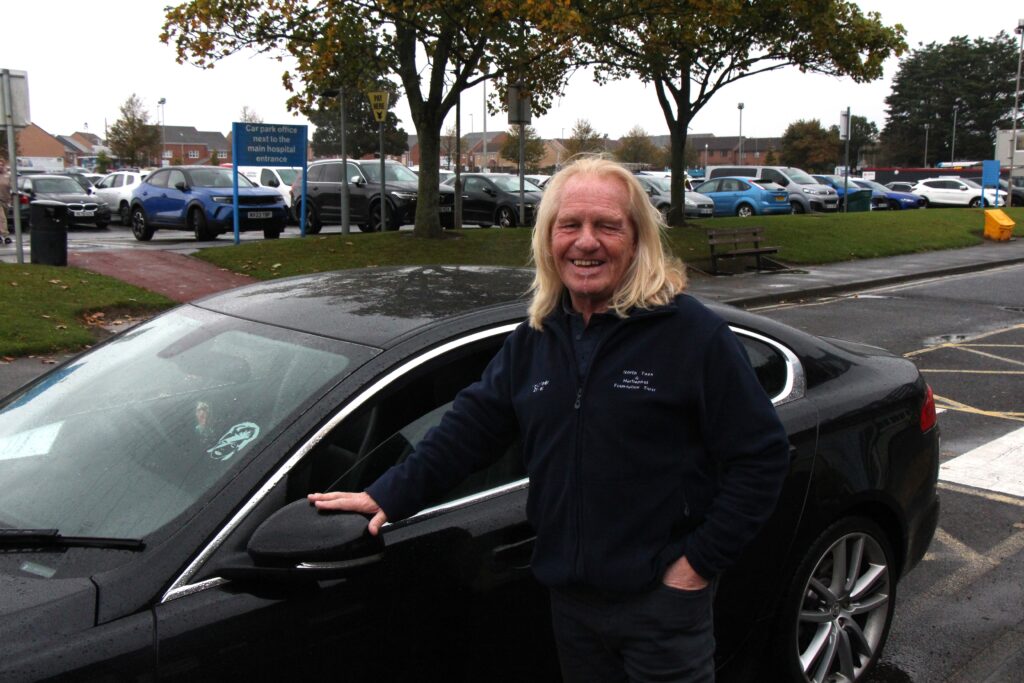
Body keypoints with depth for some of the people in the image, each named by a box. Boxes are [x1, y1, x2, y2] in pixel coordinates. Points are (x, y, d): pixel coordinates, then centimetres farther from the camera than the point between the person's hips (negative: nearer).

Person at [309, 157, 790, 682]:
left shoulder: (693, 333, -13)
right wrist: (388, 495, 2)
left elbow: (762, 455, -12)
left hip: (663, 601, -5)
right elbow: (470, 423, 9)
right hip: (570, 595, 6)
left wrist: (699, 562, -14)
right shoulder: (534, 339, 4)